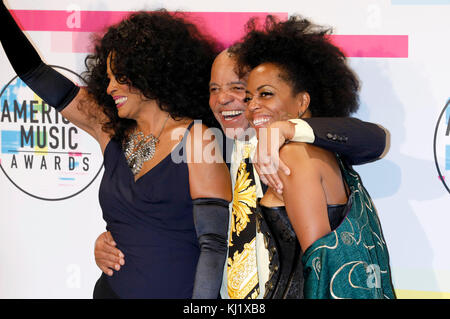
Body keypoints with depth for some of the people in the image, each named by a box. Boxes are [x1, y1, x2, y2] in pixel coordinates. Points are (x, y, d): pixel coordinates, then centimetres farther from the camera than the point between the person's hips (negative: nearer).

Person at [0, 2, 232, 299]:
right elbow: (35, 72, 12)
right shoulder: (111, 131, 8)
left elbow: (216, 244, -14)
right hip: (114, 288, 5)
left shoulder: (196, 140, -9)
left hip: (177, 291, -5)